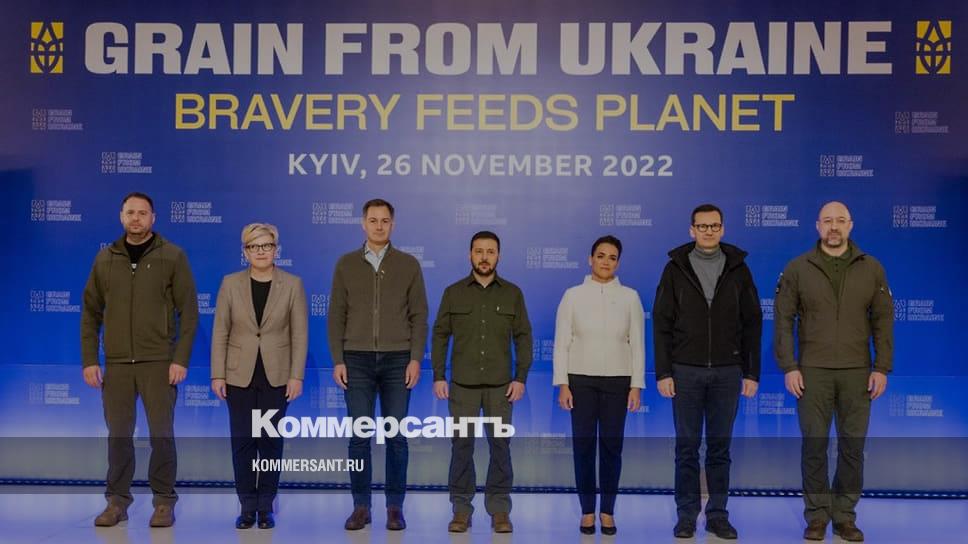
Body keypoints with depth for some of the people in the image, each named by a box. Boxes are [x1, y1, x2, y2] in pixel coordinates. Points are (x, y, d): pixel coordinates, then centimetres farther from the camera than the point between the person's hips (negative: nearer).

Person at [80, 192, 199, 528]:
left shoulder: (172, 256, -1)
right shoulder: (105, 259, 9)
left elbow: (189, 311, -4)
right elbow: (91, 313, 10)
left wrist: (181, 359, -10)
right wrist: (89, 360, 2)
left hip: (159, 362, -3)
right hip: (116, 363, 3)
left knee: (161, 433, 0)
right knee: (118, 434, 8)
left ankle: (164, 501, 11)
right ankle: (117, 500, 19)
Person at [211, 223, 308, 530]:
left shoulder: (292, 285, -1)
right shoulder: (230, 284, 1)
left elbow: (300, 334, -2)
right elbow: (220, 332, 1)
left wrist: (296, 376, -8)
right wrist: (218, 374, -4)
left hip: (276, 375, -1)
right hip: (240, 376, 1)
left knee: (271, 441, 6)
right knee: (242, 441, 4)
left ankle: (266, 507, 17)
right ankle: (247, 507, 16)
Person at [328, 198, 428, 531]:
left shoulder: (408, 265, 5)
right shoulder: (346, 264, 6)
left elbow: (419, 315, 2)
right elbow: (336, 315, 4)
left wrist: (416, 359, -7)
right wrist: (337, 360, -3)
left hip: (397, 359, 0)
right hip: (357, 360, 0)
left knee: (396, 435, 2)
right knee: (359, 435, 1)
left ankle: (395, 507, 11)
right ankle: (361, 506, 11)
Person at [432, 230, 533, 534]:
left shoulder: (512, 293, 4)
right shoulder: (453, 292, 3)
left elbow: (523, 337, 4)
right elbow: (440, 335, 4)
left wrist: (521, 378, -4)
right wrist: (438, 376, -3)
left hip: (500, 384, 0)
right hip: (462, 383, 0)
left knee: (500, 444, 2)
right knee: (461, 445, 2)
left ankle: (499, 511, 11)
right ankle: (461, 510, 11)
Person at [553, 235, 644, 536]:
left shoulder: (630, 297, 4)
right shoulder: (573, 295, 1)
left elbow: (637, 344, 4)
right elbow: (562, 342, 1)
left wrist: (637, 385, -1)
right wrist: (562, 384, -5)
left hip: (617, 379, 1)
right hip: (581, 379, 0)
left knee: (612, 445, 3)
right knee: (583, 445, 1)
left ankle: (608, 512, 15)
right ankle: (587, 511, 12)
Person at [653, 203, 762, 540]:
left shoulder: (738, 269, 5)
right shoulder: (676, 268, 1)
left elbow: (752, 324, 5)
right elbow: (662, 324, -1)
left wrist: (752, 372, 0)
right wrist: (663, 373, -6)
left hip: (727, 371, 1)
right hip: (686, 371, -1)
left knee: (720, 445, 8)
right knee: (687, 445, 5)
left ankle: (718, 515, 17)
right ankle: (686, 515, 13)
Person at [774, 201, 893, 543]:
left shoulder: (871, 268, 5)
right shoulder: (798, 269, 1)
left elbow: (883, 321, 5)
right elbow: (783, 320, -1)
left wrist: (882, 368, -1)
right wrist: (789, 367, -7)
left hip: (857, 372, 1)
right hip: (812, 371, -1)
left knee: (853, 445, 6)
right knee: (814, 444, 3)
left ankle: (845, 515, 18)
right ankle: (817, 515, 14)